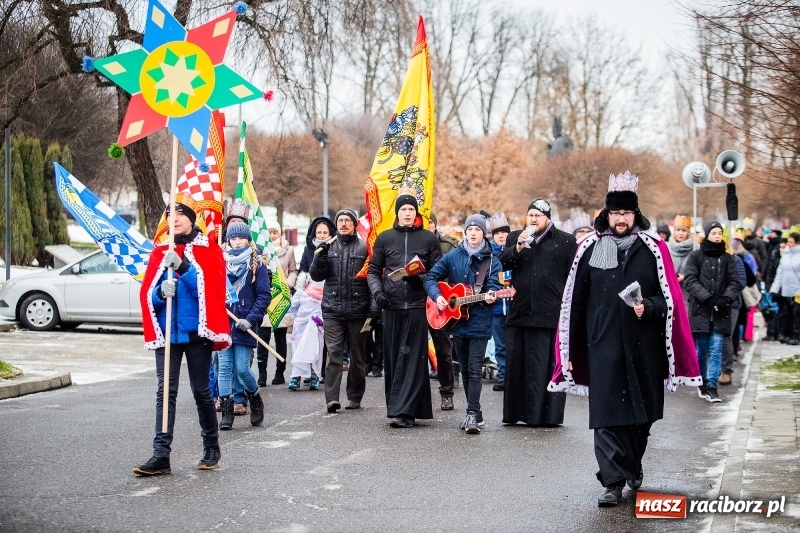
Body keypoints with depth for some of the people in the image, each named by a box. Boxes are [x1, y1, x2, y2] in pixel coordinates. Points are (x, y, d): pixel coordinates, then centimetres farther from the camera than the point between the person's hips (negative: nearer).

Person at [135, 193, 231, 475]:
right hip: (166, 333, 3)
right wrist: (161, 292, -17)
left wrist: (183, 266, -25)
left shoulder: (209, 250, 2)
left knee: (201, 391, 5)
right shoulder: (160, 252, 11)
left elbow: (210, 287, -13)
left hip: (196, 333, -3)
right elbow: (147, 293, 6)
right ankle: (161, 456, -5)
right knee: (165, 392, -2)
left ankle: (211, 449, 22)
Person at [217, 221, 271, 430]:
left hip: (244, 325, -3)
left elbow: (265, 294, -3)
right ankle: (226, 413, 4)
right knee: (225, 368, -1)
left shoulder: (257, 263, 2)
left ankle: (256, 402, 23)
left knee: (242, 369, -4)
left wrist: (251, 319, -13)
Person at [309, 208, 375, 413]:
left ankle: (355, 397, 18)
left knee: (357, 356, 9)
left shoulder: (364, 248, 3)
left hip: (358, 310, -1)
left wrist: (373, 308, -8)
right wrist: (320, 257, -10)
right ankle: (331, 398, -12)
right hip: (332, 310, 1)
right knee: (334, 354, -8)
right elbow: (316, 276, 7)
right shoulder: (328, 247, 9)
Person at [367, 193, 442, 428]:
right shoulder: (385, 238, 12)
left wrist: (420, 277, -12)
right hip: (392, 306, 2)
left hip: (417, 306, -2)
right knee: (393, 359, 4)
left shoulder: (428, 239, 7)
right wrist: (377, 291, -2)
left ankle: (404, 411, -11)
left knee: (412, 359, -8)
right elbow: (373, 270, 15)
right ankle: (397, 408, 12)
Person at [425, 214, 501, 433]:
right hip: (457, 321, 4)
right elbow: (431, 277, 6)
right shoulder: (453, 256, 4)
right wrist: (437, 296, -10)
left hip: (480, 323, -4)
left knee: (475, 369, -9)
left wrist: (491, 295, -31)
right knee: (464, 369, 11)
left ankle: (472, 413, -11)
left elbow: (494, 285, -8)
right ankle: (475, 413, 20)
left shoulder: (491, 261, -1)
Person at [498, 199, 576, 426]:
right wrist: (518, 248, -12)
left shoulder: (566, 241, 4)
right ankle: (514, 412, 14)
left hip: (550, 314, -4)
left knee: (548, 366, -1)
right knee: (516, 364, 7)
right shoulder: (515, 238, 16)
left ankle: (548, 414, 3)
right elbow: (502, 263, 3)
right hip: (520, 312, 4)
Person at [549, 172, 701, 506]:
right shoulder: (589, 249, 4)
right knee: (606, 416, -5)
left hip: (643, 347, 0)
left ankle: (632, 465, 36)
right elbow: (575, 302, 7)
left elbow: (670, 299, 3)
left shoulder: (654, 248, 1)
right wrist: (570, 350, 6)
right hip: (603, 345, 0)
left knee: (640, 412, 12)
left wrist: (648, 307, -19)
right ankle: (613, 482, -2)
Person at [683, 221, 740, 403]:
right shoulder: (695, 256, 3)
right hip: (700, 310, -1)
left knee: (716, 350, -5)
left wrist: (726, 299, -11)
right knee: (701, 350, 5)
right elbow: (690, 281, -5)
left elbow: (734, 282, 8)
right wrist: (708, 298, -15)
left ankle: (712, 386, -4)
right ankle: (702, 382, 19)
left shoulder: (727, 259, 11)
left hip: (720, 312, 1)